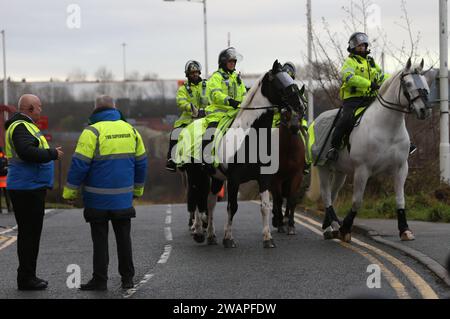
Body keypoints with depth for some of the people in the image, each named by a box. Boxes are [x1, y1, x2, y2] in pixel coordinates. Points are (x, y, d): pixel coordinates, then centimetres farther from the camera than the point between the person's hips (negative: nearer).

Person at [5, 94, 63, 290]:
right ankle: (26, 278, -2)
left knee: (30, 233, 14)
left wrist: (49, 153, 10)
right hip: (27, 188, -11)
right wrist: (52, 154, -19)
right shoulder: (20, 127, -15)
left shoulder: (25, 126, 19)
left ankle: (28, 276, 19)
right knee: (29, 233, -6)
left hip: (31, 188, 11)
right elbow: (27, 152, -29)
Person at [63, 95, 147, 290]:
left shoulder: (92, 132, -12)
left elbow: (79, 164, -15)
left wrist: (70, 191, -6)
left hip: (98, 198, -4)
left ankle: (100, 280, 6)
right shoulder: (130, 130, 6)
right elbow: (141, 162, 13)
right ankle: (127, 278, 16)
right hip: (124, 197, 4)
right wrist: (137, 189, 24)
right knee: (123, 238, 13)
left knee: (100, 239, 3)